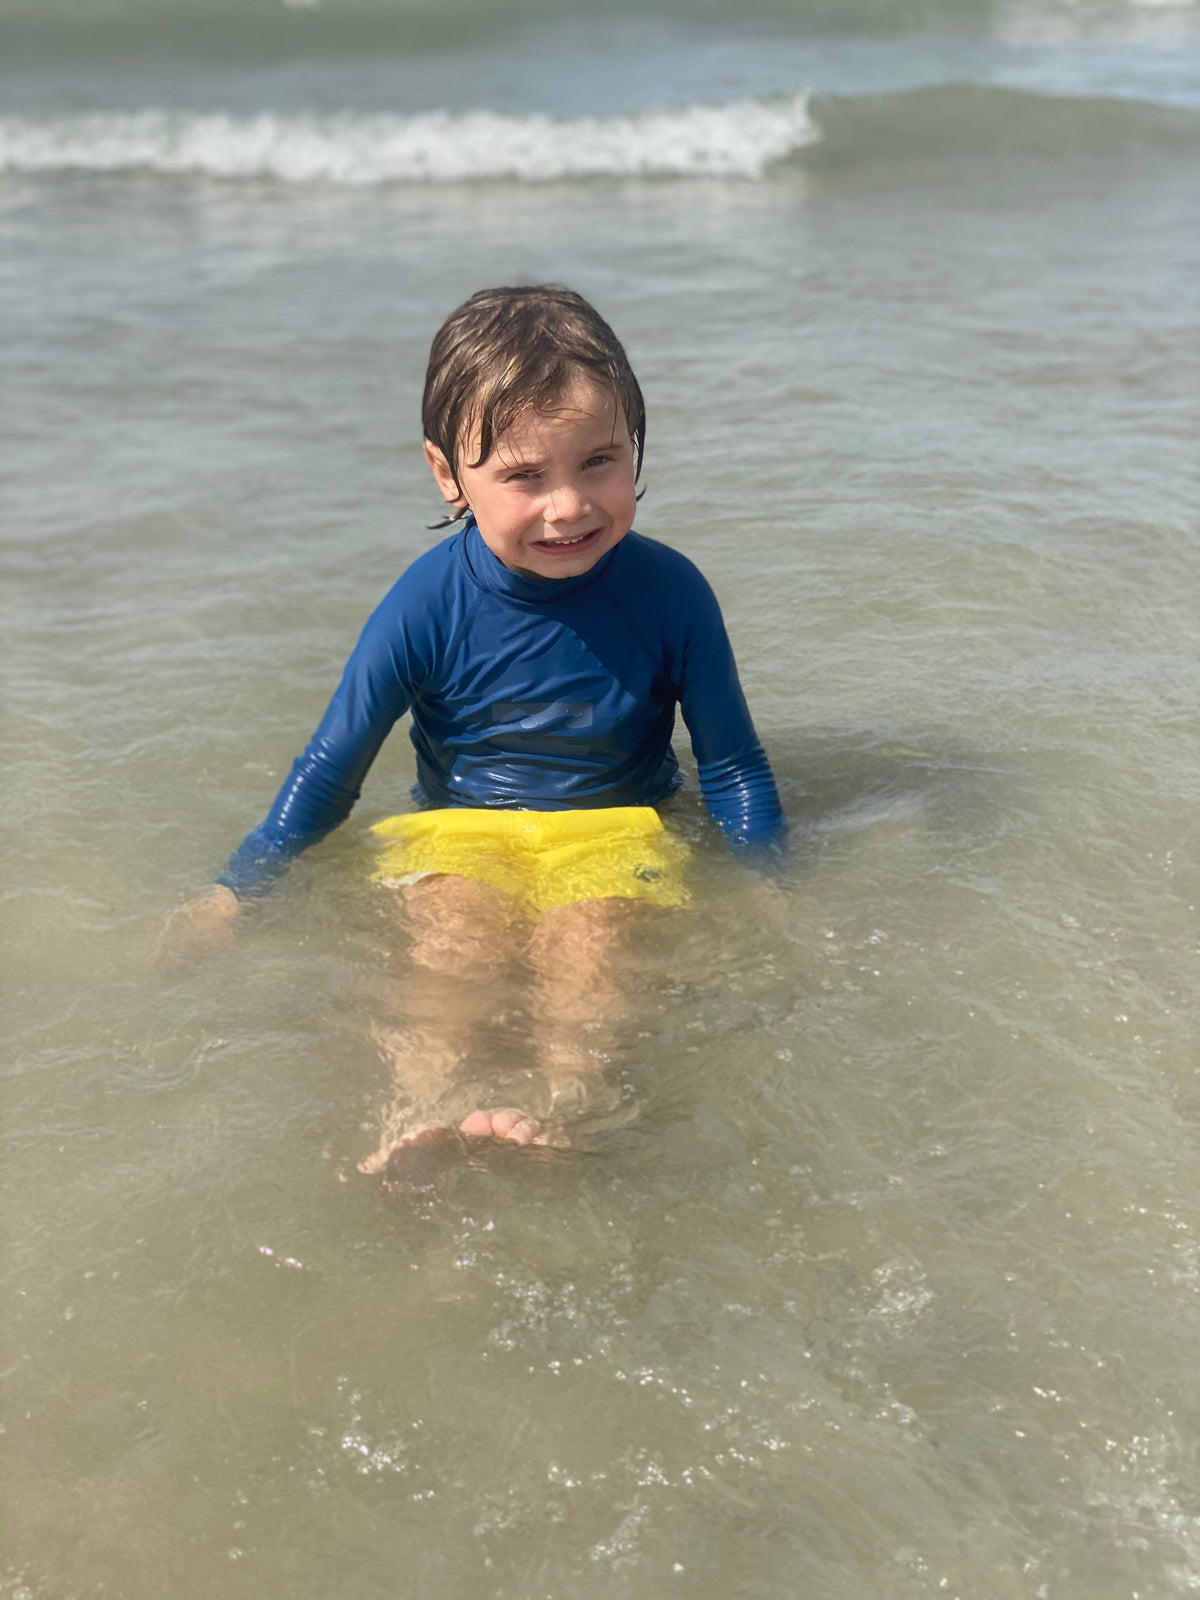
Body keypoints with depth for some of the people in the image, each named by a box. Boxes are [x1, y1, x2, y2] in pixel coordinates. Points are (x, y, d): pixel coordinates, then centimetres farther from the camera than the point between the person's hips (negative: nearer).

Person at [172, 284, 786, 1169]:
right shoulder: (430, 605, -13)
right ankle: (422, 1107, -51)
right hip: (459, 829, 0)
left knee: (586, 936, -30)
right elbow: (332, 765, -2)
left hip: (612, 827, 0)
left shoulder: (668, 592, -11)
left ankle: (565, 1100, -53)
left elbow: (733, 764, 2)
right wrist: (237, 888, -2)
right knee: (457, 936, -30)